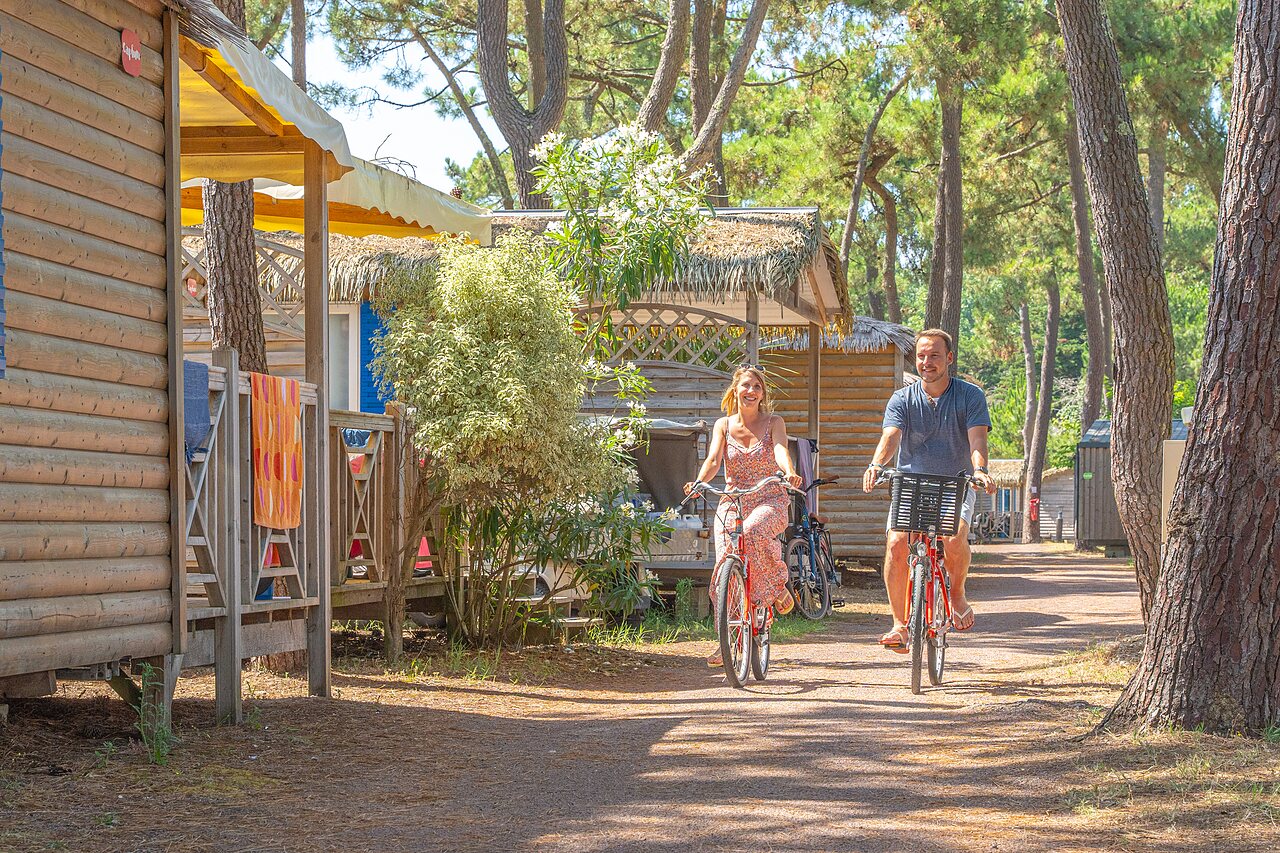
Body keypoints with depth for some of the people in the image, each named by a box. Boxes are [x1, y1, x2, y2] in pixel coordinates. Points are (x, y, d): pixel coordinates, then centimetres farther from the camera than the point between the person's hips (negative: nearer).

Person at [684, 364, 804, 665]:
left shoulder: (773, 423, 2)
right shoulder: (723, 425, 6)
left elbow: (781, 451, -17)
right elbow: (713, 460, -8)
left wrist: (789, 473, -40)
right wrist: (699, 482, -30)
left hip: (769, 501, -2)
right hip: (731, 503, 2)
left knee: (753, 532, -37)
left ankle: (777, 586, -11)